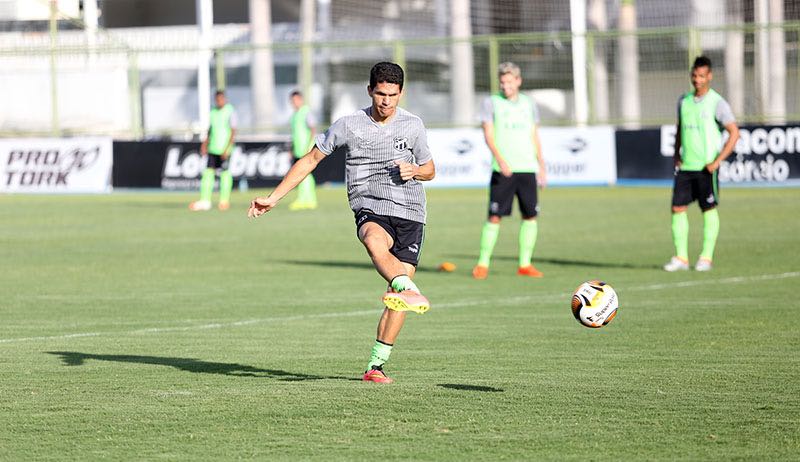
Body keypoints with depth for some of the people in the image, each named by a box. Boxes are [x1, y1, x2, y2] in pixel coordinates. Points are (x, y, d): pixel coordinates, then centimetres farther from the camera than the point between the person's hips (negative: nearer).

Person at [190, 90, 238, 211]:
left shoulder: (230, 112, -6)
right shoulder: (213, 112, 12)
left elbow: (233, 132, -10)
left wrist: (227, 149, -16)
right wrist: (204, 145, 11)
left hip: (224, 149, -6)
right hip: (212, 148, 6)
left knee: (225, 173, -1)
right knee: (208, 172, -2)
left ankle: (225, 200, 7)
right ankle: (205, 201, -4)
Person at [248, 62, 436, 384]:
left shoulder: (413, 125, 8)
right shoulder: (349, 125, 3)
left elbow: (430, 170, 21)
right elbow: (310, 160, 11)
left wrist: (414, 171, -4)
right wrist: (273, 198, 9)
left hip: (411, 215, 2)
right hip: (370, 210, -1)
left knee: (398, 301, -11)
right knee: (375, 241, -40)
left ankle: (376, 365, 0)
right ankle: (408, 290, -66)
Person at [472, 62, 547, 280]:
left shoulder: (529, 104, 14)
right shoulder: (492, 103, 2)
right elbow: (488, 135, -6)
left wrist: (541, 166, 15)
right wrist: (500, 159, -21)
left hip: (527, 169, 4)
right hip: (502, 170, -4)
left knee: (530, 215, 1)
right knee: (494, 216, -7)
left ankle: (525, 264, 8)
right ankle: (483, 264, -1)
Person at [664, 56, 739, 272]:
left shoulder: (717, 103, -6)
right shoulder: (684, 101, 11)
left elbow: (734, 133, -8)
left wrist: (717, 161, -13)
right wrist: (676, 156, 10)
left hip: (705, 167, -5)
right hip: (685, 166, 5)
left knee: (709, 210, -1)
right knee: (677, 208, -2)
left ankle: (706, 257, 5)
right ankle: (681, 257, 2)